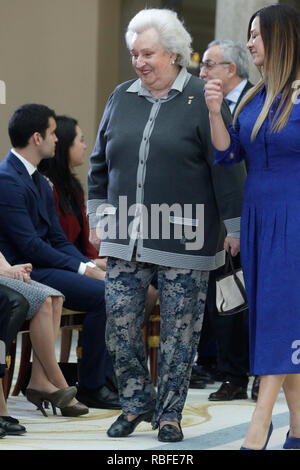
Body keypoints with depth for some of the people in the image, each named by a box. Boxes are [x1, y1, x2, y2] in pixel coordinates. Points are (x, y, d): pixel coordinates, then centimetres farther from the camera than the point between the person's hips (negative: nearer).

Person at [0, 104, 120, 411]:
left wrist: (90, 265, -2)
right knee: (102, 293, -22)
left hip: (44, 264, 10)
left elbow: (58, 239, 17)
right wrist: (83, 269, -17)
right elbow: (30, 246, -20)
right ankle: (90, 387, -12)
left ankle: (108, 376, -3)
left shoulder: (40, 182, 18)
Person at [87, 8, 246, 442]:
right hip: (126, 236, 4)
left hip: (184, 239, -4)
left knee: (179, 329, 2)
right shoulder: (121, 98, 10)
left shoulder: (202, 100, -5)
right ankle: (136, 402, 18)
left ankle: (169, 413, 15)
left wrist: (234, 226, -5)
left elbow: (226, 166, -5)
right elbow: (100, 161, 18)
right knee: (119, 321, 0)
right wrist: (97, 215, 14)